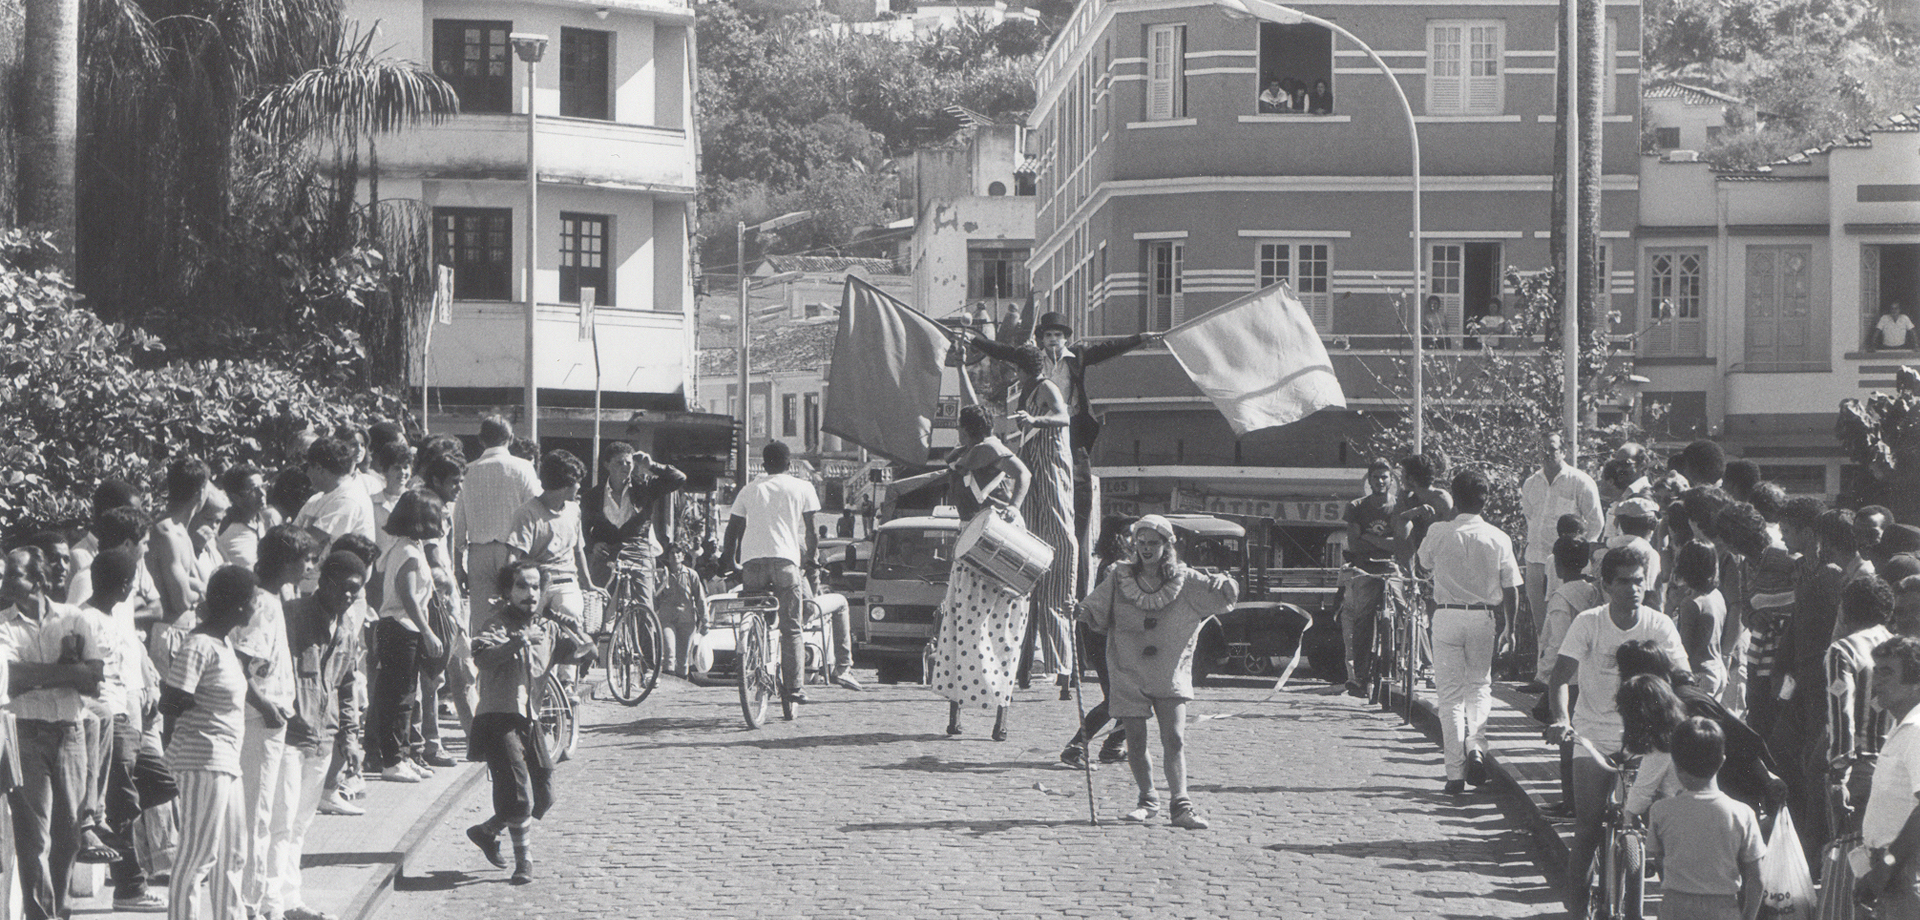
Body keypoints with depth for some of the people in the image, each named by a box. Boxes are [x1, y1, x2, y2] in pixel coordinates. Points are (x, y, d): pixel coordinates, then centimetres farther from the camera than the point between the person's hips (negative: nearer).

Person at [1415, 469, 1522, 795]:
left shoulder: (1439, 533, -7)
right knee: (1479, 685, 18)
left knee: (1450, 694, 3)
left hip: (1446, 615, -1)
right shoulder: (1498, 539, -4)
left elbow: (1421, 563, 14)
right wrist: (1508, 625, 13)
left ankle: (1455, 773, -1)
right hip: (1484, 618, 1)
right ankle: (1475, 747, -6)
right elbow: (1511, 590, 0)